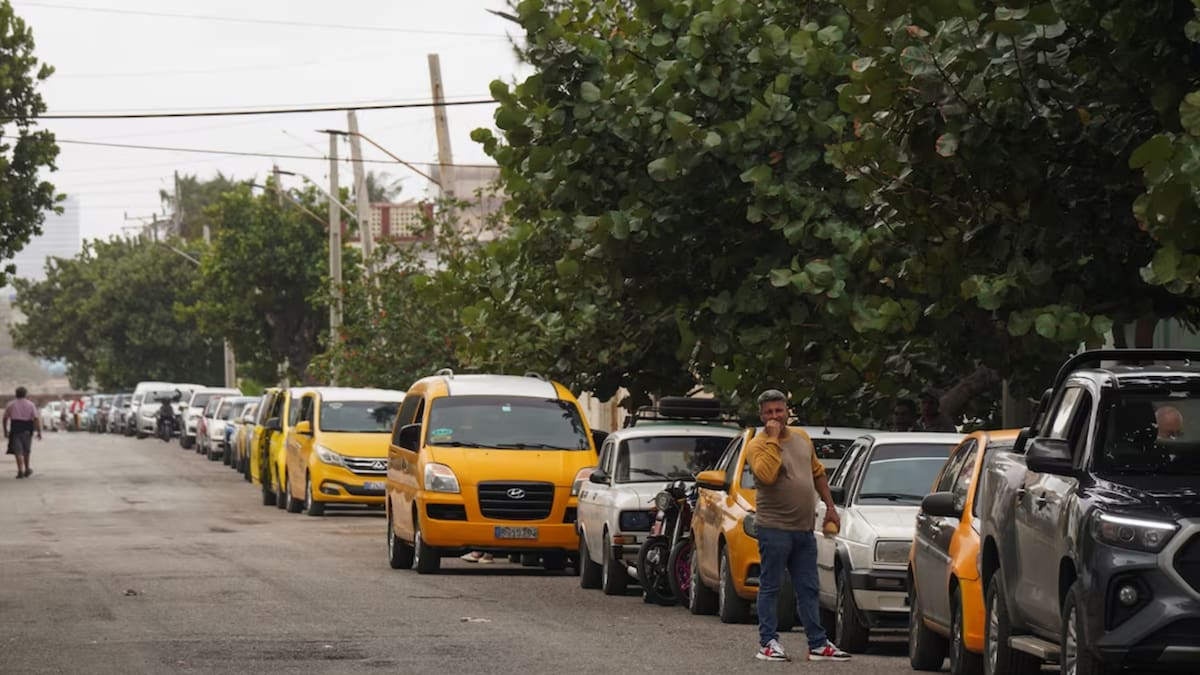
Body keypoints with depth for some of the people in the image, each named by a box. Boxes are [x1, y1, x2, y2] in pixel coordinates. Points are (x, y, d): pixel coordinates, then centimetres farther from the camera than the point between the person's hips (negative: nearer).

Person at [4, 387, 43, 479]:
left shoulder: (10, 404, 2)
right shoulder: (30, 404, 1)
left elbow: (5, 418, 3)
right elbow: (36, 418, -6)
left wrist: (5, 431, 13)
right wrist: (39, 432, -3)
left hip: (15, 430, -1)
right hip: (27, 430, 1)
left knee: (18, 451, -3)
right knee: (26, 450, 18)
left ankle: (20, 471, -15)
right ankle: (27, 470, 30)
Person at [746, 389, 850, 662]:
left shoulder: (801, 437, 13)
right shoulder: (758, 445, -8)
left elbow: (818, 473, 21)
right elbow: (767, 474, -28)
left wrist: (830, 507, 16)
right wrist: (773, 439, -21)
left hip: (804, 529, 7)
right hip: (775, 529, -7)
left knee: (808, 589, 9)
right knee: (770, 587, -2)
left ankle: (818, 644, 13)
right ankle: (768, 643, 1)